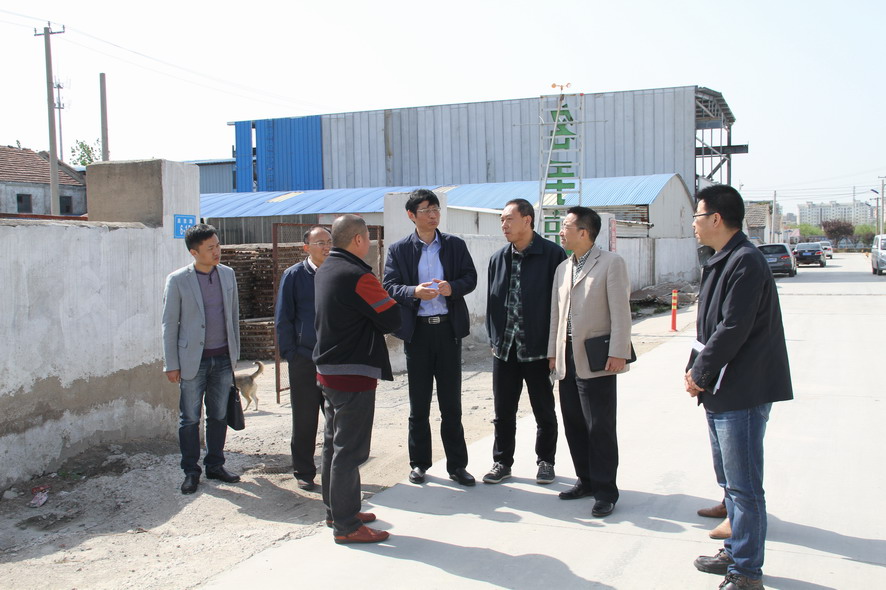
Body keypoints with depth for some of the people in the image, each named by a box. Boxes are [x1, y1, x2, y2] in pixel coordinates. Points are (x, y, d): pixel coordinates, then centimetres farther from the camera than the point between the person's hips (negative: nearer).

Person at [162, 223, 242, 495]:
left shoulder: (227, 274, 5)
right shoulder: (178, 280, -8)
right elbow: (169, 324, -5)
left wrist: (235, 352, 12)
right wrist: (171, 365, -6)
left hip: (223, 359, 4)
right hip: (193, 359, -4)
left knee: (219, 416, 12)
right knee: (190, 419, 4)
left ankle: (215, 465, 25)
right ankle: (191, 471, 16)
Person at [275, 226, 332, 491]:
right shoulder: (294, 275, 0)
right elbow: (283, 318, 0)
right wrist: (290, 353, -6)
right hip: (304, 360, -2)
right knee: (304, 420, 6)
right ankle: (304, 472, 18)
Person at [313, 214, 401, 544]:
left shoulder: (324, 271, 10)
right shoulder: (357, 276, -20)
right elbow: (392, 319, -15)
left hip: (327, 369, 10)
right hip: (354, 373, -10)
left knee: (334, 443, 18)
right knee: (350, 450, -3)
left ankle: (336, 511, 30)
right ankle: (346, 526, 4)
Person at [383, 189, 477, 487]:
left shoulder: (455, 245, 7)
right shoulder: (398, 250, 2)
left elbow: (471, 278, 5)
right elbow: (389, 287, -4)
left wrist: (452, 287, -16)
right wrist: (415, 292, -23)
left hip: (448, 328, 1)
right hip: (417, 330, -1)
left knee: (451, 401, 6)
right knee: (419, 402, 8)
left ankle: (457, 464, 15)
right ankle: (419, 462, 20)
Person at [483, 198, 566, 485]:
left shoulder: (552, 254, -8)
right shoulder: (498, 258, 8)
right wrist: (494, 339, 9)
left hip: (539, 349, -4)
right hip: (504, 348, 4)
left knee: (544, 411, 11)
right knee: (503, 411, 11)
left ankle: (545, 461, 28)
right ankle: (502, 461, 25)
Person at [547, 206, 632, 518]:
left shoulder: (611, 263, -5)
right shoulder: (563, 268, 16)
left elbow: (620, 310, -11)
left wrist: (618, 353, -16)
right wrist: (553, 351, 14)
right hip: (567, 358, 7)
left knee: (600, 427, -1)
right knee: (574, 424, 12)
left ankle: (605, 491, 9)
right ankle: (586, 480, 25)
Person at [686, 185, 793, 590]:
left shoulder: (745, 263, -17)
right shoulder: (722, 262, 14)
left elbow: (732, 330, -22)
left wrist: (699, 374, -13)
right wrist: (696, 369, 6)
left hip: (741, 393, -10)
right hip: (720, 391, 10)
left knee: (743, 486, -2)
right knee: (730, 480, 20)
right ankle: (735, 553, 33)